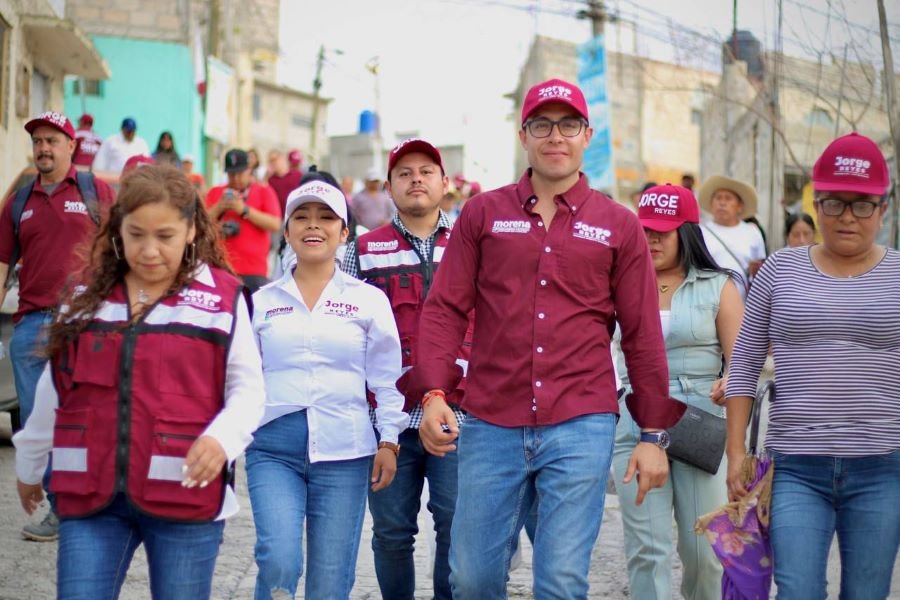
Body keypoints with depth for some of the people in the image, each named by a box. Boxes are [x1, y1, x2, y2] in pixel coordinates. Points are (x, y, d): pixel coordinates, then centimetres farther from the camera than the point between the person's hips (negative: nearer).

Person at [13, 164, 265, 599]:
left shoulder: (222, 298, -3)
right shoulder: (88, 294, 9)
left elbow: (247, 386, -1)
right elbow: (55, 389, 18)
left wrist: (222, 437, -21)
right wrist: (30, 464, 26)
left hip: (185, 495, -2)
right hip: (91, 495, 3)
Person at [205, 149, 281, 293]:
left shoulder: (264, 192, 7)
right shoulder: (215, 193, 14)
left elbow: (275, 224, -5)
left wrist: (244, 210, -10)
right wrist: (219, 207, -8)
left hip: (254, 270, -2)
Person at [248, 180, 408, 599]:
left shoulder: (369, 300, 5)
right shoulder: (262, 301, 7)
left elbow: (386, 379, 6)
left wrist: (389, 441, -1)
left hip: (345, 450, 0)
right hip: (272, 447, 0)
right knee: (279, 561, -18)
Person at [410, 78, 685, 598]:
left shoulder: (619, 226, 7)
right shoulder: (483, 214, 8)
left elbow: (643, 335, 8)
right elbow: (446, 309, 4)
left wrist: (654, 434, 6)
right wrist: (434, 394, -9)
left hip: (581, 428, -1)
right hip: (491, 425, 1)